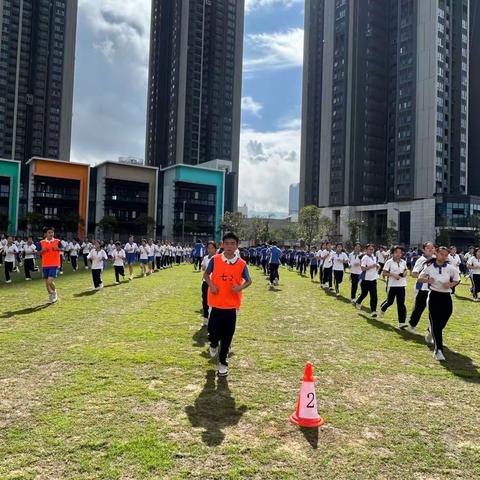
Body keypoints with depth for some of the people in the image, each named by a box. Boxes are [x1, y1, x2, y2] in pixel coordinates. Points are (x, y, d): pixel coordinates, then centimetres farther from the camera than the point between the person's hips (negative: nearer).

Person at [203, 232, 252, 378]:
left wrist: (240, 287, -13)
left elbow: (249, 281, 7)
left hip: (231, 305, 0)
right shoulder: (215, 259, -5)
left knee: (227, 335, 6)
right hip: (216, 303, 0)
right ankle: (214, 345, 38)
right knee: (213, 332, 0)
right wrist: (211, 285, -9)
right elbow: (206, 274, 9)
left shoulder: (241, 264, -4)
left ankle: (223, 362, 24)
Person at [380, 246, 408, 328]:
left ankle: (402, 323, -4)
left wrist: (406, 272, 0)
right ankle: (382, 309, 48)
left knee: (401, 303, -3)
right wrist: (393, 274, -20)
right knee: (390, 301, 11)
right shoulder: (389, 262, -7)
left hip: (401, 285, 3)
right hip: (392, 285, -3)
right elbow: (384, 273, -8)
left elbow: (406, 269, 22)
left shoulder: (403, 262, 6)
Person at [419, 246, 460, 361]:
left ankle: (432, 333, 46)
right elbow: (420, 278, 6)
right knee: (435, 323, -5)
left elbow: (457, 280, 10)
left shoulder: (451, 268, -2)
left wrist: (451, 284, -11)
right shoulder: (429, 267, -3)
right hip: (434, 296, -2)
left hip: (446, 297, 2)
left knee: (442, 323, 11)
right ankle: (438, 350, -3)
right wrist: (427, 280, -15)